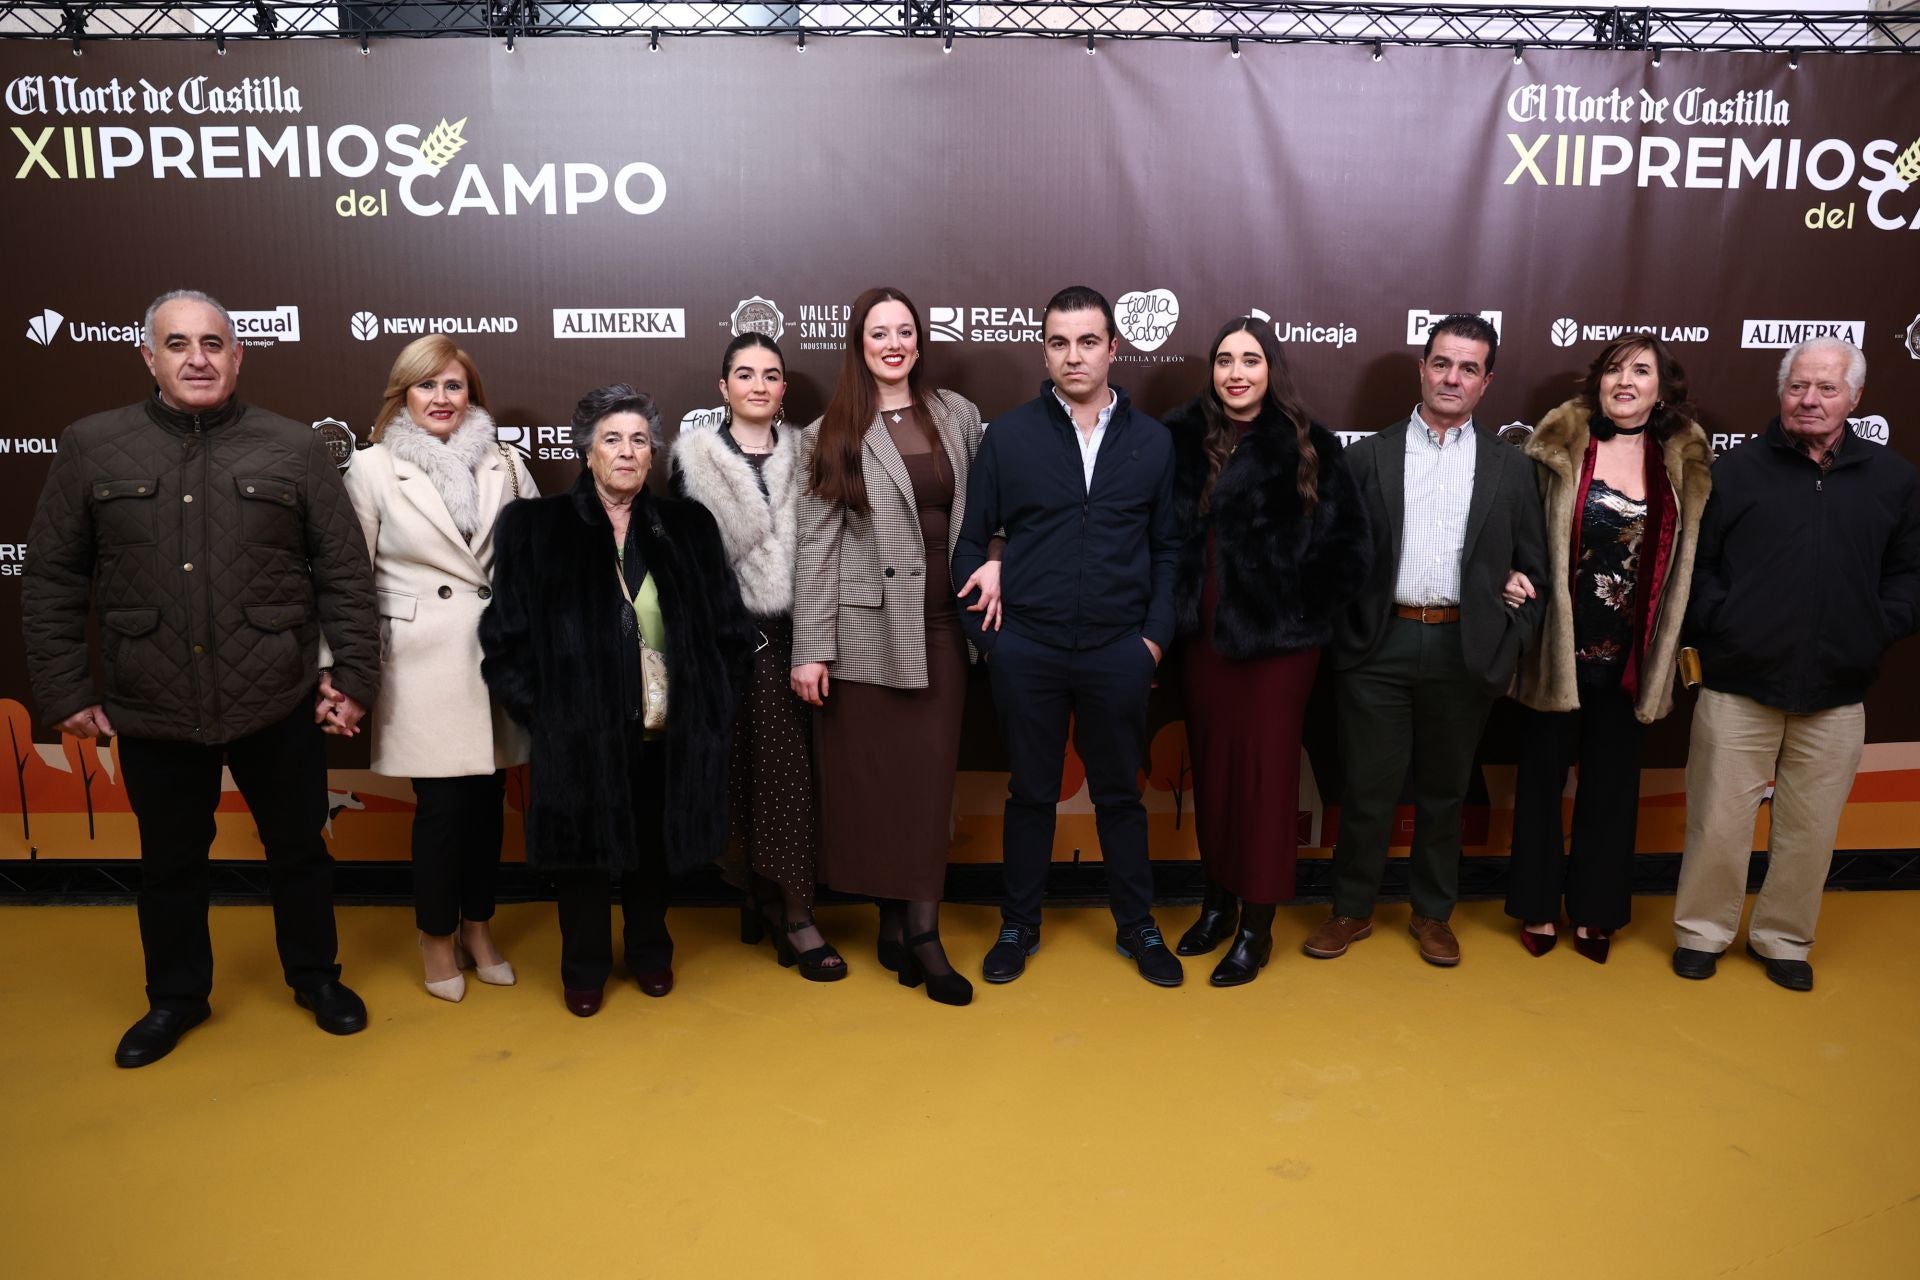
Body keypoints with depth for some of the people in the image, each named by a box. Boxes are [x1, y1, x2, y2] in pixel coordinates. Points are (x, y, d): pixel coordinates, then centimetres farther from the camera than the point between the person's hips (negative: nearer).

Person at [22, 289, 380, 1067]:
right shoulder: (91, 448, 0)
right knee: (170, 863, 17)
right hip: (152, 712, 1)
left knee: (299, 849, 14)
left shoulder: (294, 449, -2)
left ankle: (316, 977, 36)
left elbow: (345, 574, -2)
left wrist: (354, 675, -5)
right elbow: (52, 580, 3)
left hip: (278, 706, -1)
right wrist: (64, 691, 1)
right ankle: (176, 997, 38)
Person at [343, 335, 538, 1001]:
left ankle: (477, 927, 30)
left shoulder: (504, 464, 6)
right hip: (423, 660, -3)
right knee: (442, 803, -1)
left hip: (499, 657, 3)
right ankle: (437, 938, 22)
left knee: (488, 799, 10)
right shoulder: (371, 467, 1)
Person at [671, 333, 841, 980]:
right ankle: (774, 906, 13)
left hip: (794, 635, 2)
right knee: (743, 771, 1)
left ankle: (792, 910, 13)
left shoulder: (805, 456, 8)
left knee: (794, 771, 2)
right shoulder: (694, 459, 2)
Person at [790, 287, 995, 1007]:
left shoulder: (957, 415, 9)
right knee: (870, 775, 3)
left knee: (931, 777, 2)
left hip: (939, 625, 2)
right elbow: (815, 545, -3)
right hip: (866, 627, -2)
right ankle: (893, 925, 17)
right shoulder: (831, 436, 1)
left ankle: (921, 933, 9)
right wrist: (810, 650, -7)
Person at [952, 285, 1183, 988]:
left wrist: (1156, 634, -1)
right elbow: (971, 540, 3)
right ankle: (1019, 926, 28)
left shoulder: (1152, 441, 4)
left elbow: (1168, 547, 7)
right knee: (1031, 793, 12)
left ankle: (1137, 926, 29)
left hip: (1119, 651, 1)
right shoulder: (1008, 435, 0)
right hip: (1027, 651, -1)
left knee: (1120, 793, 13)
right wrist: (985, 632, -2)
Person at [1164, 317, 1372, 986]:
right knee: (1211, 766, 13)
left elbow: (1351, 547, -6)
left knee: (1265, 772, 5)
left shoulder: (1309, 445, -7)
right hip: (1204, 634, 3)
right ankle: (1217, 903, 30)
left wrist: (1298, 609, -5)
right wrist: (1172, 611, 1)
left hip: (1277, 638, -3)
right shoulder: (1182, 437, 1)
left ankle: (1257, 927, 17)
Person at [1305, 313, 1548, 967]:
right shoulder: (1369, 456, 4)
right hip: (1380, 645, -1)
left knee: (1443, 790, 13)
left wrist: (1512, 638, 0)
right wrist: (1342, 636, -5)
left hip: (1464, 648, 1)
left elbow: (1533, 564, 10)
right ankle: (1352, 909, 23)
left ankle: (1433, 912, 30)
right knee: (1367, 788, 6)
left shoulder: (1510, 467, 8)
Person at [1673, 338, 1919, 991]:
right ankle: (1702, 931, 23)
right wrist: (1718, 621, -12)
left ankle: (1784, 938, 30)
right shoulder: (1736, 468, -2)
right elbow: (1692, 561, 0)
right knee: (1719, 821, 4)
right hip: (1739, 686, -2)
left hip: (1837, 695, 3)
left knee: (1812, 828, 12)